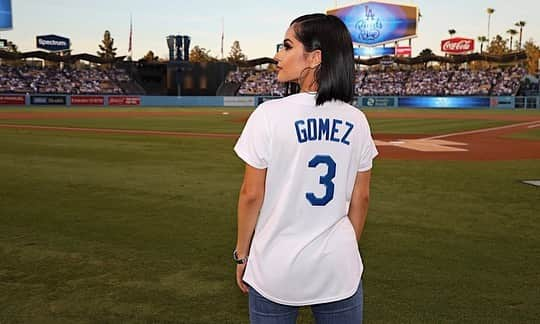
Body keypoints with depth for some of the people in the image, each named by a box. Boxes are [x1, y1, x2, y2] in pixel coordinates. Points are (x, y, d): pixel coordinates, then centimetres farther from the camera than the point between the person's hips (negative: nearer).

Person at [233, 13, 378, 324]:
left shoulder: (269, 115, -14)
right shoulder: (357, 121, -2)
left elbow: (251, 194, -10)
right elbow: (361, 197, 4)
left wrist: (242, 253, 4)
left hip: (277, 268, -3)